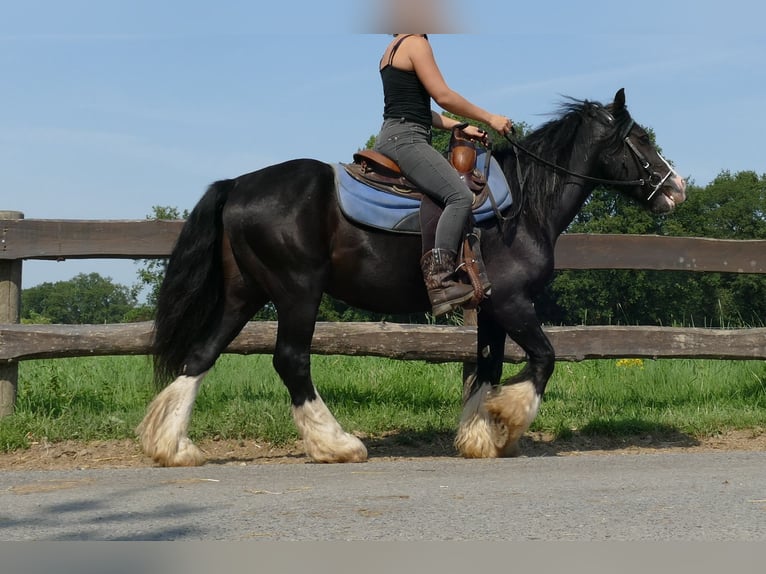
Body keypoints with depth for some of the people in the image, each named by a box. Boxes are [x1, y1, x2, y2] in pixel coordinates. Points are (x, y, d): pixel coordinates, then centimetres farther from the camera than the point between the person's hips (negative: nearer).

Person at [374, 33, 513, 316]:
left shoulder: (393, 49, 22)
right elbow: (443, 96, -12)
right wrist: (489, 118, -3)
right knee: (460, 196, -26)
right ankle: (439, 280, -37)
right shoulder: (416, 43, -7)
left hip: (390, 138, 11)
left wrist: (459, 127, 17)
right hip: (405, 138, -11)